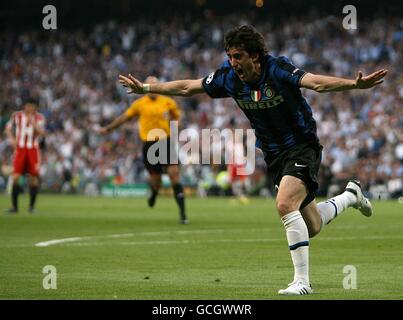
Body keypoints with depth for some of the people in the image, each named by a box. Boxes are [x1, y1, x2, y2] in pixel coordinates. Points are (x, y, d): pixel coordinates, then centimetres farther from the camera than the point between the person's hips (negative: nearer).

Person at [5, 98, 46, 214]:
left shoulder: (39, 118, -2)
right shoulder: (17, 116, 2)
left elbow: (42, 133, -15)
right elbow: (8, 127, 17)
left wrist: (33, 123, -28)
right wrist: (11, 139, 0)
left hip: (33, 150, 0)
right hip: (20, 149, 0)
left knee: (33, 177, 0)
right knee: (15, 176, -10)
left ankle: (32, 206, 13)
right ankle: (14, 206, -6)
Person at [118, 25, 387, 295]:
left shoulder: (277, 69, -24)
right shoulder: (229, 77, -6)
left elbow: (316, 82, -40)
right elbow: (187, 88, 7)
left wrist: (355, 84, -56)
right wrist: (146, 88, 10)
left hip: (302, 147, -6)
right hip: (274, 155, 6)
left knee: (285, 204, -29)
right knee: (312, 227, 13)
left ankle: (302, 281, -20)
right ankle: (351, 195, 44)